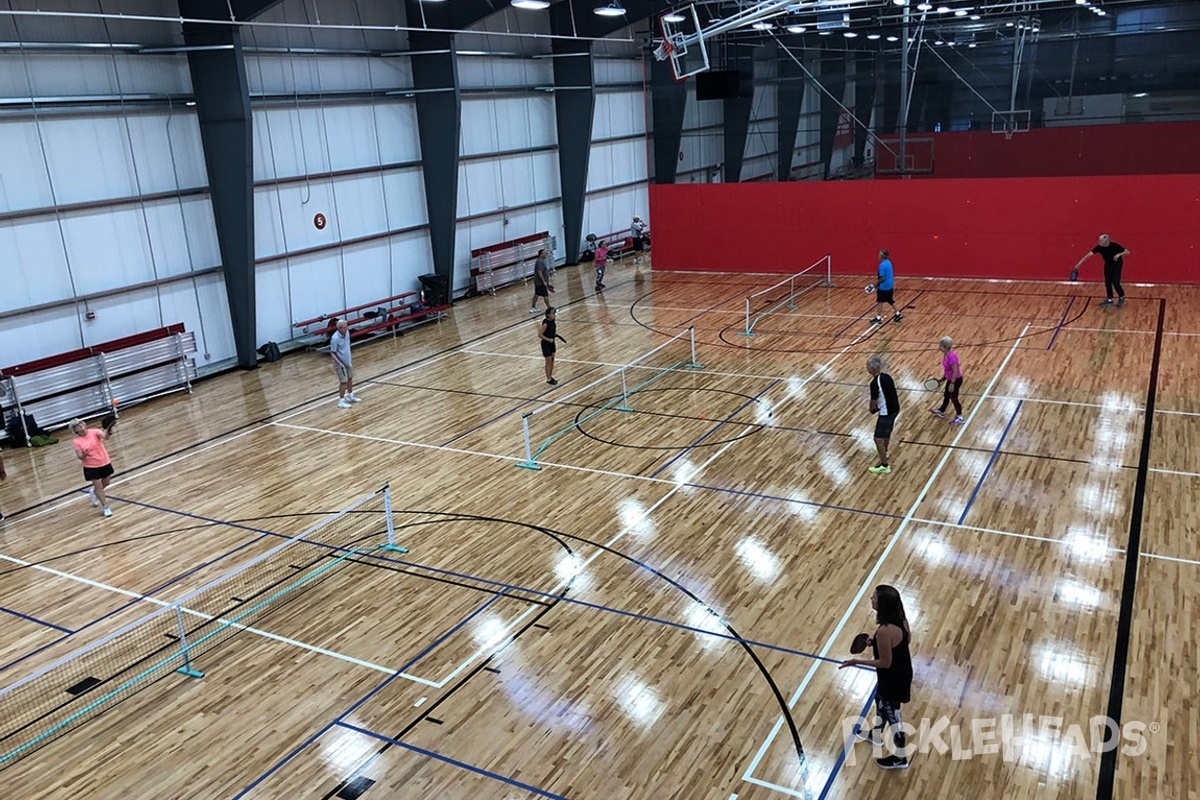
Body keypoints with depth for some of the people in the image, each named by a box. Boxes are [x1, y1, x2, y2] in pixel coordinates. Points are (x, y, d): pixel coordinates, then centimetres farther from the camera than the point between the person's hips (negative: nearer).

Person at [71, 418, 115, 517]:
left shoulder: (94, 432, -11)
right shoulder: (77, 441, -9)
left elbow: (104, 436, -32)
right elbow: (80, 457, -10)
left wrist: (107, 432, -55)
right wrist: (84, 455, -33)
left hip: (104, 462, 2)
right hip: (90, 466, -2)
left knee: (106, 483, 17)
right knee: (98, 486, 0)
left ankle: (93, 492, 49)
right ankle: (105, 507, 13)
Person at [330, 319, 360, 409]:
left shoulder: (347, 332, -5)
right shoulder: (335, 338, -27)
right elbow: (332, 353, -20)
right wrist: (340, 364, -27)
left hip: (348, 361, 8)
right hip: (340, 363, -8)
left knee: (350, 378, 19)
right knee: (344, 382, -3)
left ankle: (350, 396, 38)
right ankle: (341, 401, 9)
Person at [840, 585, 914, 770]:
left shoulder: (884, 631, -37)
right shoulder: (900, 618, -12)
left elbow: (885, 663, -27)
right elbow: (907, 637, 7)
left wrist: (857, 662, -18)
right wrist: (877, 642, 8)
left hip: (892, 679, -8)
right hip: (902, 671, 9)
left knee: (892, 717, 15)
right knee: (881, 703, 31)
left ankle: (900, 758, 38)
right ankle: (876, 735, 56)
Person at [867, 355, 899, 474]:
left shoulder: (875, 383, -24)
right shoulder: (887, 376, 2)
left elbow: (874, 401, -14)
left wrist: (872, 410, 8)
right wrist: (878, 407, 18)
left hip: (886, 412, -9)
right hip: (895, 408, 9)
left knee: (878, 439, -3)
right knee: (887, 432, 32)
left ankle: (884, 466, 0)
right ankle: (884, 451, 57)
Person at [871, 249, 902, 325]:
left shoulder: (882, 265, -22)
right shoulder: (889, 262, 6)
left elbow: (882, 278, -22)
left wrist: (876, 283, -10)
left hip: (883, 287, -9)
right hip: (890, 286, 9)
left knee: (879, 301, 2)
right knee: (890, 300, 22)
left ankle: (878, 318, 7)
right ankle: (898, 314, 30)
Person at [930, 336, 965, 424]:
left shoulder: (951, 356, -31)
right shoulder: (946, 354, -2)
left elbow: (955, 371, -28)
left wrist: (952, 383, -24)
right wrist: (944, 377, 20)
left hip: (956, 380, -9)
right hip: (950, 379, 9)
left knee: (954, 398, 6)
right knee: (946, 396, 26)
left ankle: (960, 418, 22)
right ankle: (941, 411, 47)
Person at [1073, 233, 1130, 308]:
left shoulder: (1114, 246, -29)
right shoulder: (1099, 247, -22)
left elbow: (1127, 252, -20)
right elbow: (1089, 254, -26)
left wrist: (1119, 254, -38)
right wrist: (1079, 263, -34)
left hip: (1117, 264, -4)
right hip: (1108, 265, 4)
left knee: (1115, 282, -10)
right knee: (1107, 282, 6)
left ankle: (1121, 298, 13)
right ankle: (1110, 300, 20)